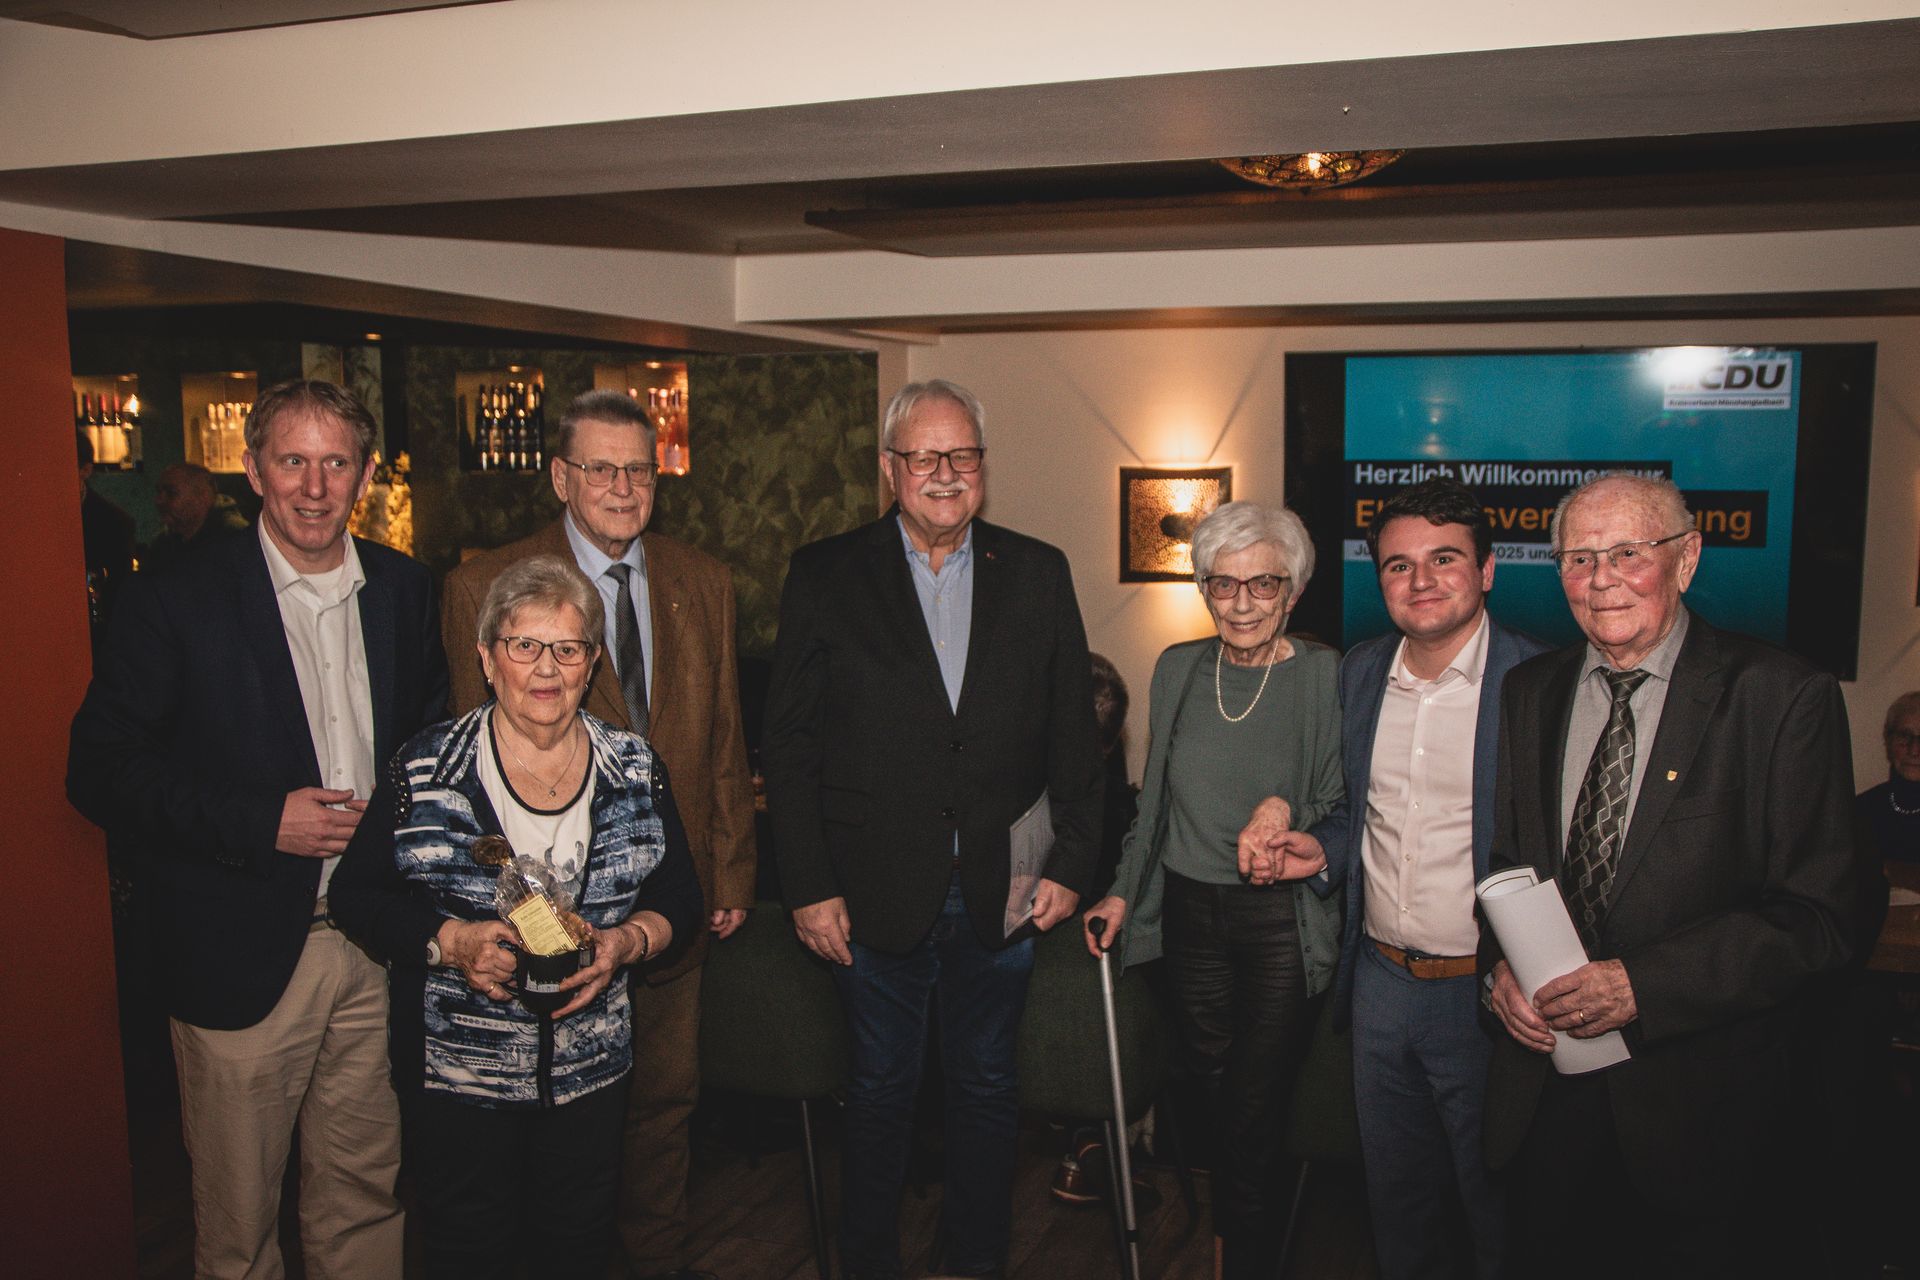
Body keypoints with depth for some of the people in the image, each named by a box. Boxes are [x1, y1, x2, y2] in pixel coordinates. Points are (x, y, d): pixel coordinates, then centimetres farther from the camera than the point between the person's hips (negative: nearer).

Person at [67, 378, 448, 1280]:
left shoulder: (405, 590, 5)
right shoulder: (176, 601, -7)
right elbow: (101, 772, -8)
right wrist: (261, 822, -17)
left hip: (380, 947, 3)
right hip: (245, 957, -3)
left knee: (368, 1191, 15)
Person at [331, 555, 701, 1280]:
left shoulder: (635, 770, 1)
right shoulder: (426, 771, -6)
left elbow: (680, 899, 5)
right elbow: (355, 894, -2)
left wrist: (627, 941, -15)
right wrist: (450, 942, -18)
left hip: (592, 1070, 2)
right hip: (456, 1070, -2)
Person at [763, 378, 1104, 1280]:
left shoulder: (1039, 574, 3)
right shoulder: (826, 576, -3)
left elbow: (1073, 733, 5)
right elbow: (788, 744, -4)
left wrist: (1072, 864, 0)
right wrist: (809, 888, -8)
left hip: (1002, 892, 2)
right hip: (878, 894, -1)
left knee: (988, 1087, 17)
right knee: (881, 1091, 14)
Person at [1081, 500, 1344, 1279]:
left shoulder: (1325, 675, -9)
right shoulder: (1177, 668, 4)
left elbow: (1340, 808, -5)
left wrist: (1288, 819, -24)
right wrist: (1123, 892, 12)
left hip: (1280, 919, -4)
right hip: (1189, 912, 4)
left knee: (1256, 1107, 2)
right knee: (1209, 1085, 14)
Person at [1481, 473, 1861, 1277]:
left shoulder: (1782, 699, -10)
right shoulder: (1529, 693, 5)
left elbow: (1818, 915, -14)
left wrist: (1643, 984, -23)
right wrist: (1500, 963, -8)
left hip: (1702, 1098, -4)